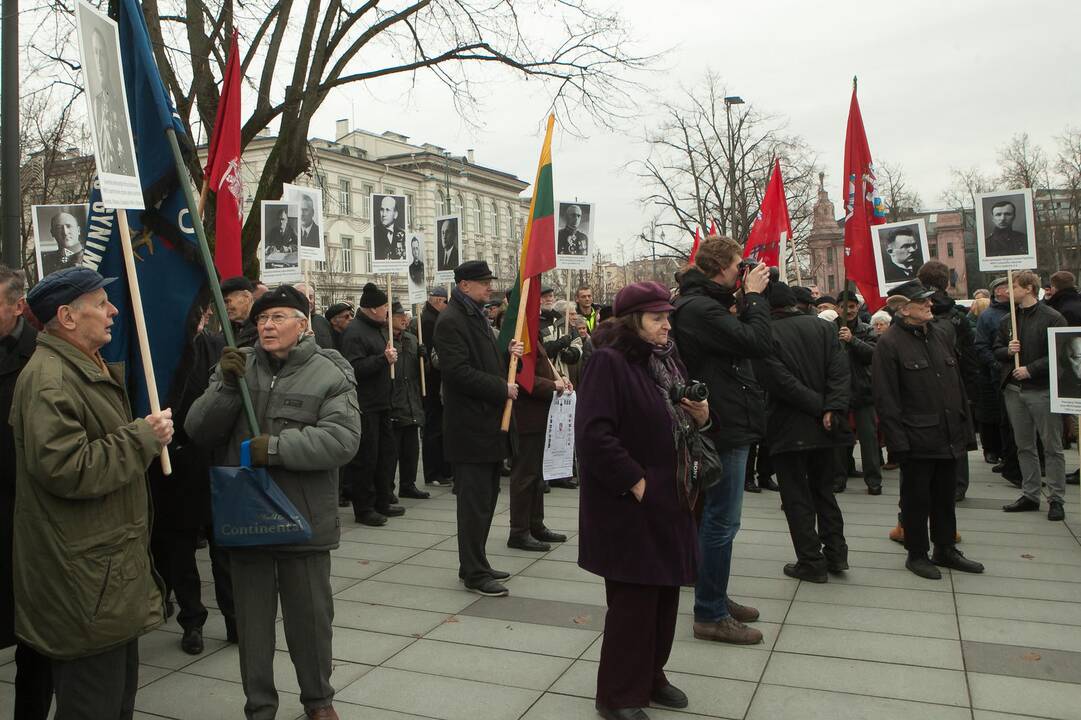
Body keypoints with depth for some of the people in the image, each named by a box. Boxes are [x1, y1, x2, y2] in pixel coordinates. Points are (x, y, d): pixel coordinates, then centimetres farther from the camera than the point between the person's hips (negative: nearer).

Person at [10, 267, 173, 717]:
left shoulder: (91, 370, 17)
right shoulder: (48, 380, -18)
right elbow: (65, 469, -28)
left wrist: (147, 434, 15)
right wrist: (144, 438, -20)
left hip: (112, 575, 11)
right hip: (85, 587, -11)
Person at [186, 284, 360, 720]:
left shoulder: (330, 374, -6)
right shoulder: (237, 366, 5)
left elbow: (342, 439, -17)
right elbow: (199, 432, 1)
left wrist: (276, 447, -24)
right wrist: (226, 387, -14)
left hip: (305, 519, -2)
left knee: (311, 617, 13)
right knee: (253, 619, 14)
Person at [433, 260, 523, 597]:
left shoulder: (477, 317, 19)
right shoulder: (451, 321, -13)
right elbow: (458, 371, -22)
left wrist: (509, 354, 5)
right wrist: (502, 389, -17)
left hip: (489, 423, 10)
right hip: (470, 426, -10)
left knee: (485, 498, 15)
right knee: (475, 501, -3)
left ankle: (476, 564, 26)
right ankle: (474, 573, 7)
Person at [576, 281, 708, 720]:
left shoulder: (669, 358, 11)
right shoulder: (608, 361, -16)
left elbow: (681, 422, 19)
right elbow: (593, 434, -24)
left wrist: (702, 416, -3)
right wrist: (635, 482, -20)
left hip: (670, 499, 8)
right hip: (630, 504, -8)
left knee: (665, 593, 16)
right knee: (633, 600, 1)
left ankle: (651, 677, 35)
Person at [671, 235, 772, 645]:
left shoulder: (705, 304, 14)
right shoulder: (699, 308, -20)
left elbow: (743, 337, 15)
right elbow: (758, 343, -24)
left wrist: (748, 300, 6)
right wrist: (754, 296, -11)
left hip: (726, 426, 11)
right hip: (725, 428, -11)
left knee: (717, 519, 19)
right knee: (721, 522, -3)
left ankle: (715, 598, 33)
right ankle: (710, 615, 8)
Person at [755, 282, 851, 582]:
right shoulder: (822, 327, 4)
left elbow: (781, 381, -18)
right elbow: (841, 370, -6)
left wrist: (820, 406, -13)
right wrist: (833, 408, -14)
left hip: (789, 430, -5)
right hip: (824, 430, 5)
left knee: (797, 496, 5)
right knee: (824, 490, 19)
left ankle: (811, 562, 9)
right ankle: (836, 554, 22)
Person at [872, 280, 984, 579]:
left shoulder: (940, 335, 11)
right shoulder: (889, 343, -12)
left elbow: (957, 384, 17)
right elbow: (885, 398, -14)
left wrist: (965, 428, 14)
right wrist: (898, 441, -17)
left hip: (949, 438, 7)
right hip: (917, 440, -7)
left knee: (945, 496, 17)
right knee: (916, 499, 6)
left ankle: (946, 549, 31)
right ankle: (916, 553, 20)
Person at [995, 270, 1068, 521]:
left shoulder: (1051, 318, -7)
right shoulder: (1007, 320, 11)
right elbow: (996, 351, 15)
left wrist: (1031, 369, -17)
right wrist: (1008, 351, -6)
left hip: (1043, 389, -6)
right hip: (1014, 390, 6)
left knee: (1052, 447, 2)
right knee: (1024, 446, 13)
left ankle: (1055, 499, 9)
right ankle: (1030, 495, 22)